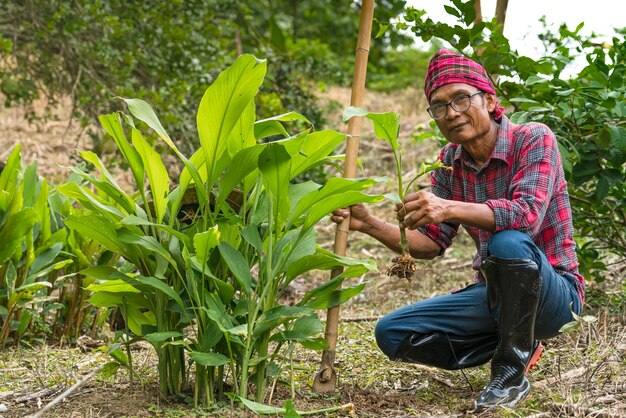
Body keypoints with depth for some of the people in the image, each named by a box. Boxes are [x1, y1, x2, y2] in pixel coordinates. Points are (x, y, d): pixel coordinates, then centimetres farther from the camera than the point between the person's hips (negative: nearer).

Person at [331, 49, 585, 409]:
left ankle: (512, 369, -18)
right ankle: (519, 346, 4)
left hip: (555, 294, -6)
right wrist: (369, 225, -13)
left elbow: (527, 215, -33)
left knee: (508, 243, -38)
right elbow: (431, 242, 2)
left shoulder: (533, 138, -16)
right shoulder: (450, 163, 3)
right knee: (391, 334, -5)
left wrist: (450, 209, -46)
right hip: (495, 295, 7)